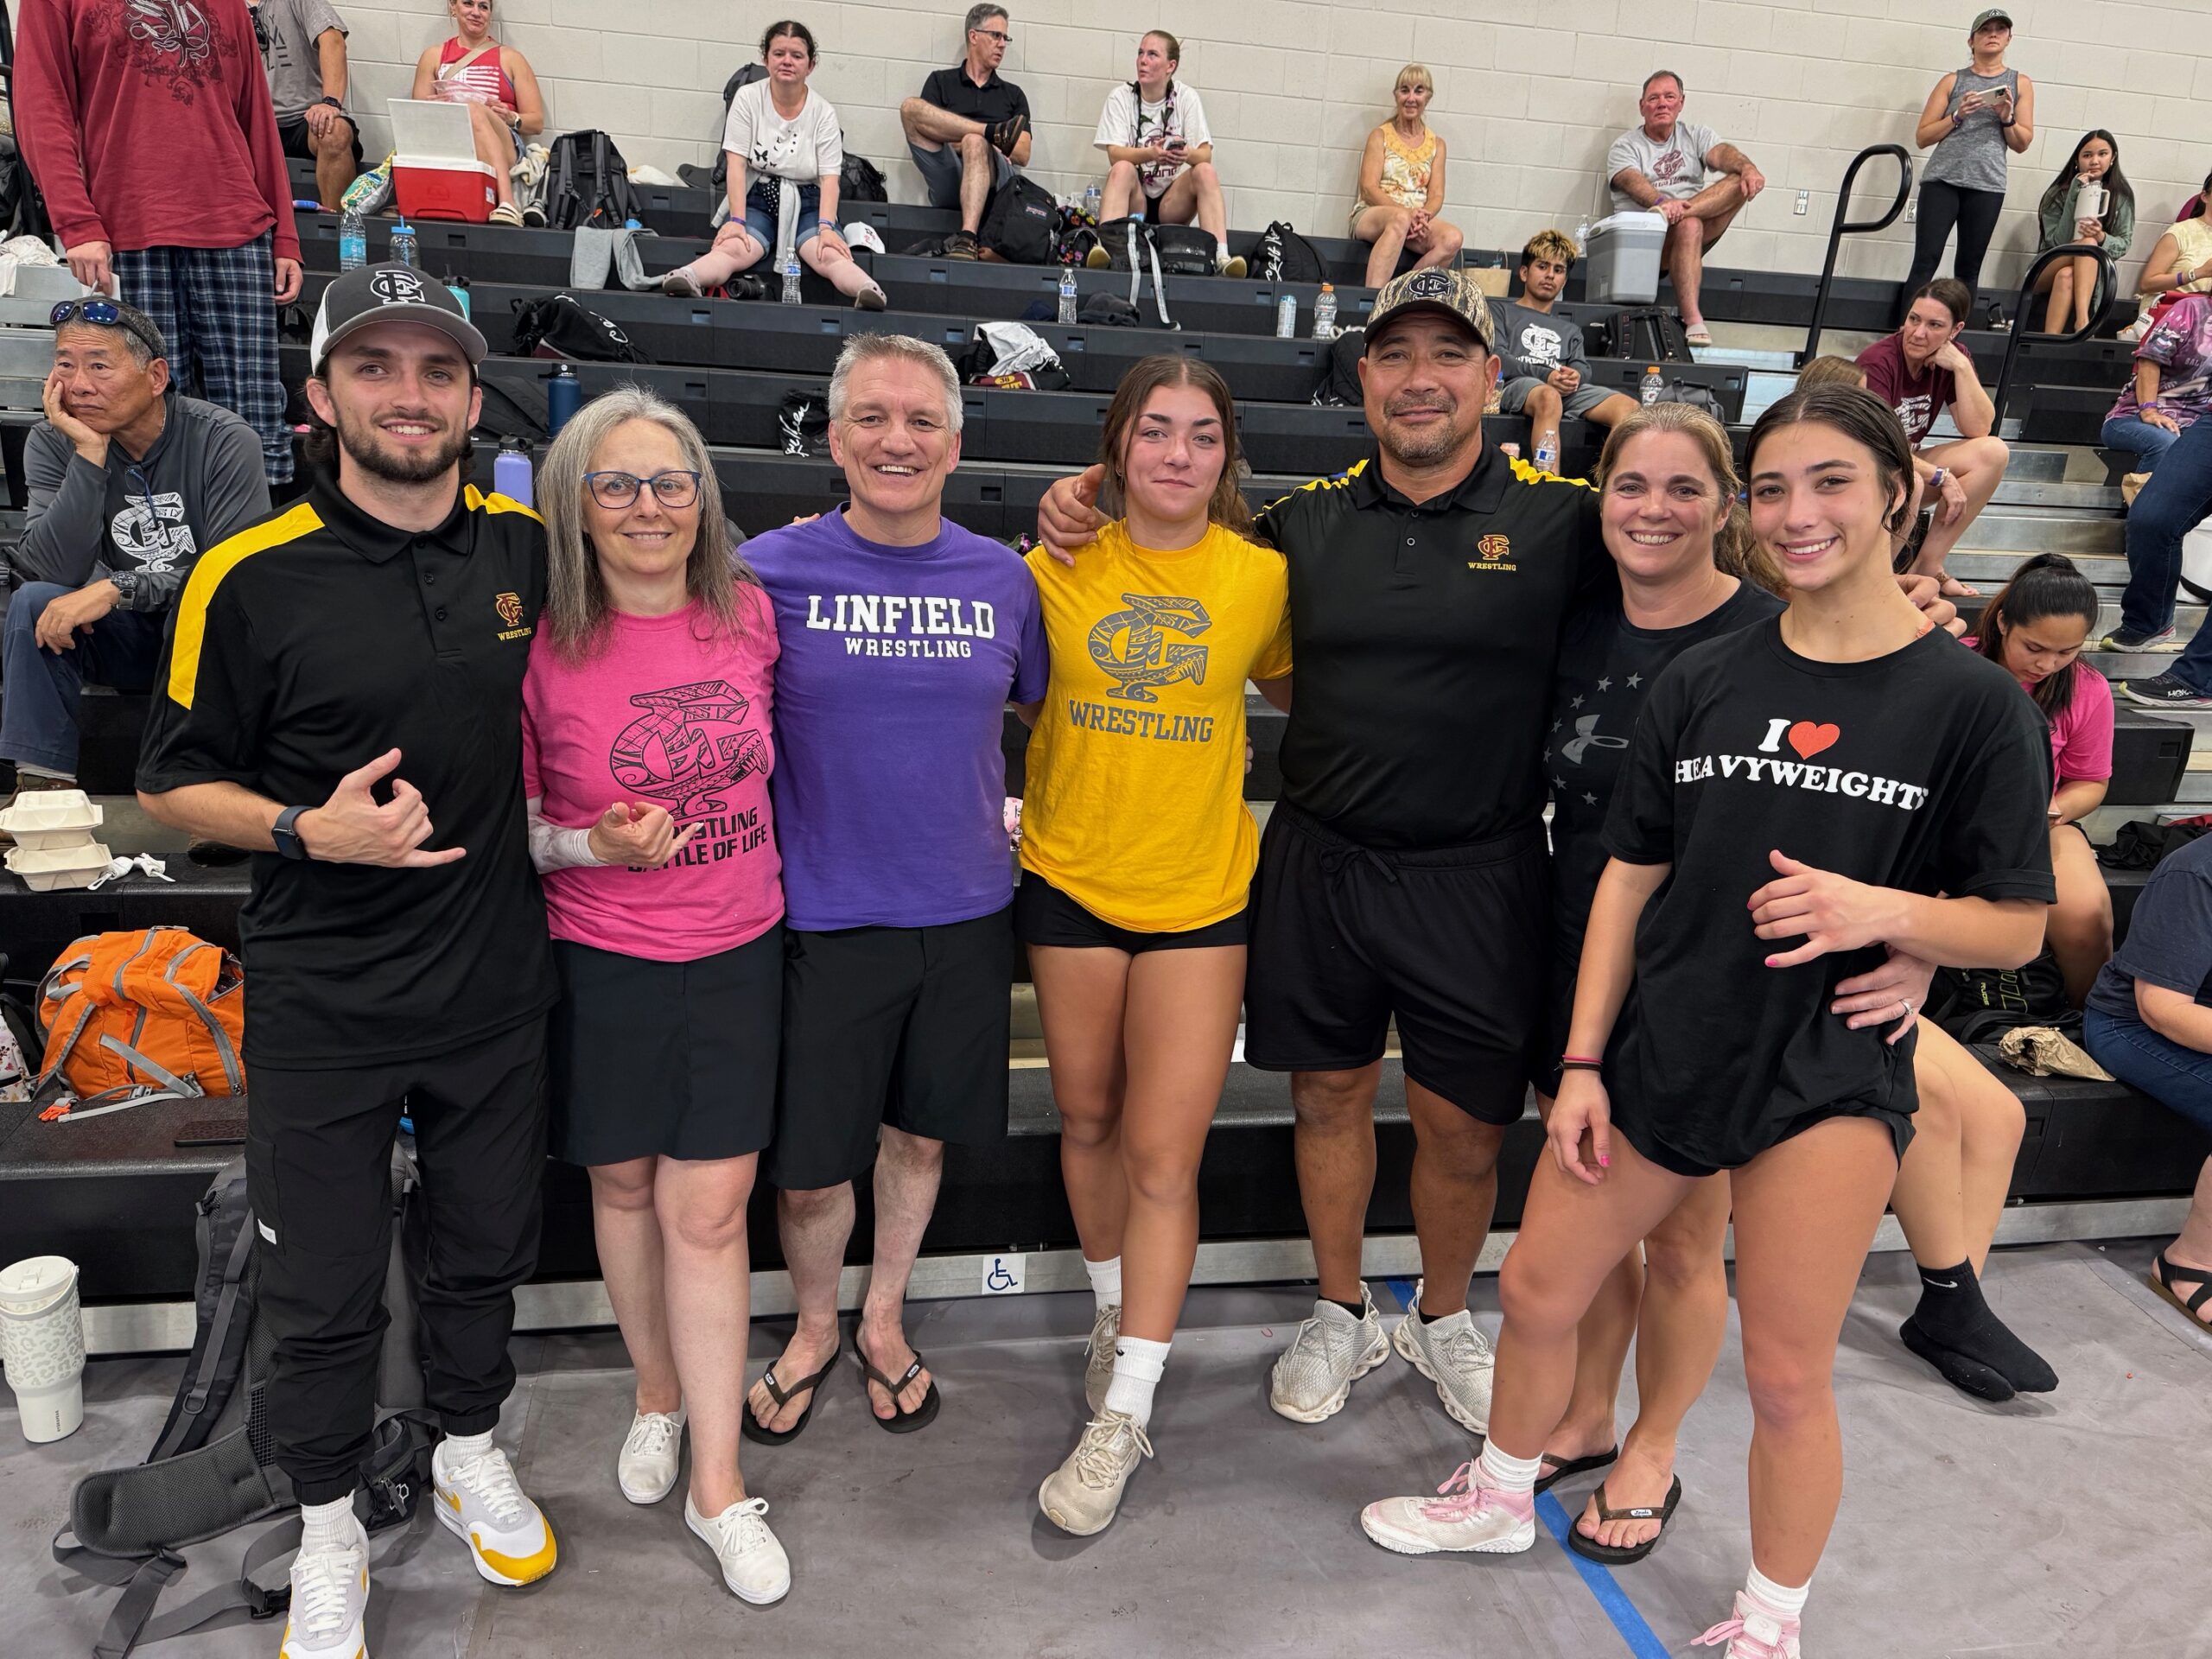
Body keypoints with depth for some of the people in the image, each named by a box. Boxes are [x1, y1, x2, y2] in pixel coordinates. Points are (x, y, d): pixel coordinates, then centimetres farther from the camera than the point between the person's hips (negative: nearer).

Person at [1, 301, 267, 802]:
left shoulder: (225, 441, -16)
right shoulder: (52, 443, -6)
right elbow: (53, 572, -19)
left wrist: (117, 587, -29)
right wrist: (89, 453, -25)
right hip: (124, 640, 4)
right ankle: (42, 784, -17)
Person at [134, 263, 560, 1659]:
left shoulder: (530, 548, -2)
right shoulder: (252, 577, -12)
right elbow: (173, 780, -4)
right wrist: (308, 830, -21)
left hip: (499, 983, 3)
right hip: (324, 1005, -3)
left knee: (485, 1246, 20)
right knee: (324, 1292, 11)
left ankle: (472, 1452, 45)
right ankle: (330, 1531, 35)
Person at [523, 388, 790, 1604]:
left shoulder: (750, 613, -3)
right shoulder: (544, 647, -11)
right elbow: (508, 825, -4)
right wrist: (597, 845, -21)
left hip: (738, 953, 1)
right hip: (603, 963, -1)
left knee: (707, 1211, 3)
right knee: (623, 1185, 16)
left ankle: (717, 1484, 17)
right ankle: (656, 1395, 42)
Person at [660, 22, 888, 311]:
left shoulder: (823, 112, 1)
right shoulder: (748, 98, 1)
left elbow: (829, 178, -4)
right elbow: (736, 164, -5)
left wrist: (826, 227, -22)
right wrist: (736, 220, -17)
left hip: (807, 203, 0)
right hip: (757, 199, 0)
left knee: (828, 254, -34)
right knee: (734, 248, -34)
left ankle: (868, 291, -60)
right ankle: (687, 279, -58)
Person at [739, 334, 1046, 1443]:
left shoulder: (1002, 577, 0)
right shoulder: (771, 570, -7)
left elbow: (1044, 711, 16)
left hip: (966, 913, 3)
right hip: (823, 920, -2)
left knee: (921, 1134, 18)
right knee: (810, 1168, 8)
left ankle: (884, 1321, 42)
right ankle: (813, 1329, 38)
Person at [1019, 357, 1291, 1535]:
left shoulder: (1262, 577, -4)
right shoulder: (1060, 566, -3)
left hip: (1201, 894, -1)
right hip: (1071, 880, 2)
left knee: (1164, 1157, -2)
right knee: (1088, 1120, 16)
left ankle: (1122, 1418, 10)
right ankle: (1116, 1314, 41)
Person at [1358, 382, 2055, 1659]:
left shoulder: (1973, 703, -7)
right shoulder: (1705, 681, 3)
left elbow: (2018, 928, -5)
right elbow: (1630, 882, 4)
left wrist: (1880, 910, -25)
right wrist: (1582, 1062, 1)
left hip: (1829, 1076, -3)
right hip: (1660, 1052, 4)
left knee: (1787, 1374, 5)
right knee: (1537, 1293, 12)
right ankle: (1503, 1498, 41)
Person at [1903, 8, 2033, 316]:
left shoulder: (2020, 83, 12)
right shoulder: (1953, 80, 8)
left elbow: (2022, 144, 10)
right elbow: (1922, 137, 4)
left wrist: (2007, 118, -7)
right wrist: (1958, 115, -10)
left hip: (1987, 186, 1)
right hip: (1942, 180, -1)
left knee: (1969, 267, 2)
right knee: (1926, 260, -10)